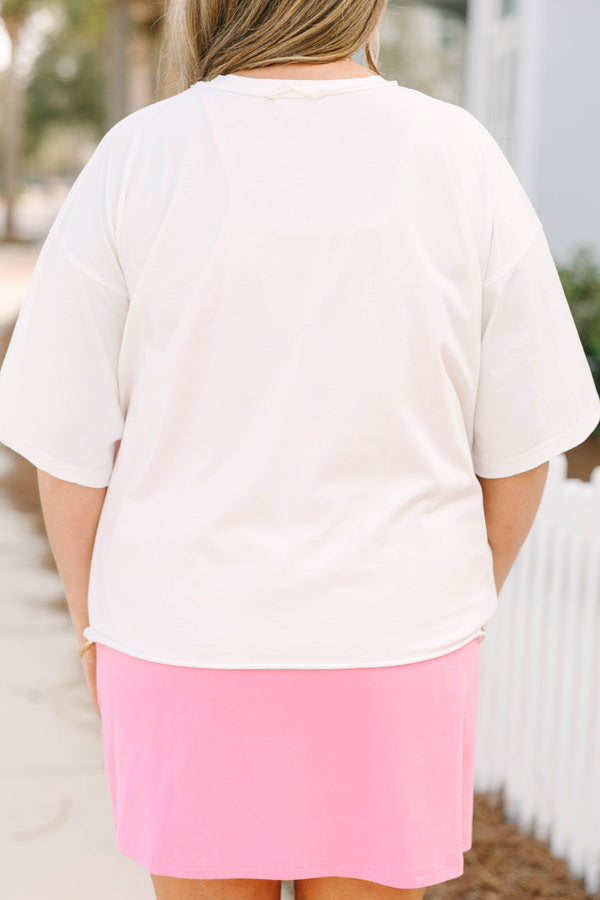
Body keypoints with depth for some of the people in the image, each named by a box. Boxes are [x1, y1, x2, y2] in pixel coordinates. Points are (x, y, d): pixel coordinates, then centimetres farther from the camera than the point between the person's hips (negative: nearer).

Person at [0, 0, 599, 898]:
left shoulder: (136, 160, -12)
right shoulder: (461, 160, -8)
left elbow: (72, 444, -8)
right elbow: (520, 443, -4)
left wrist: (93, 621, 9)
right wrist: (468, 603, 13)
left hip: (191, 652, 0)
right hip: (391, 655, 1)